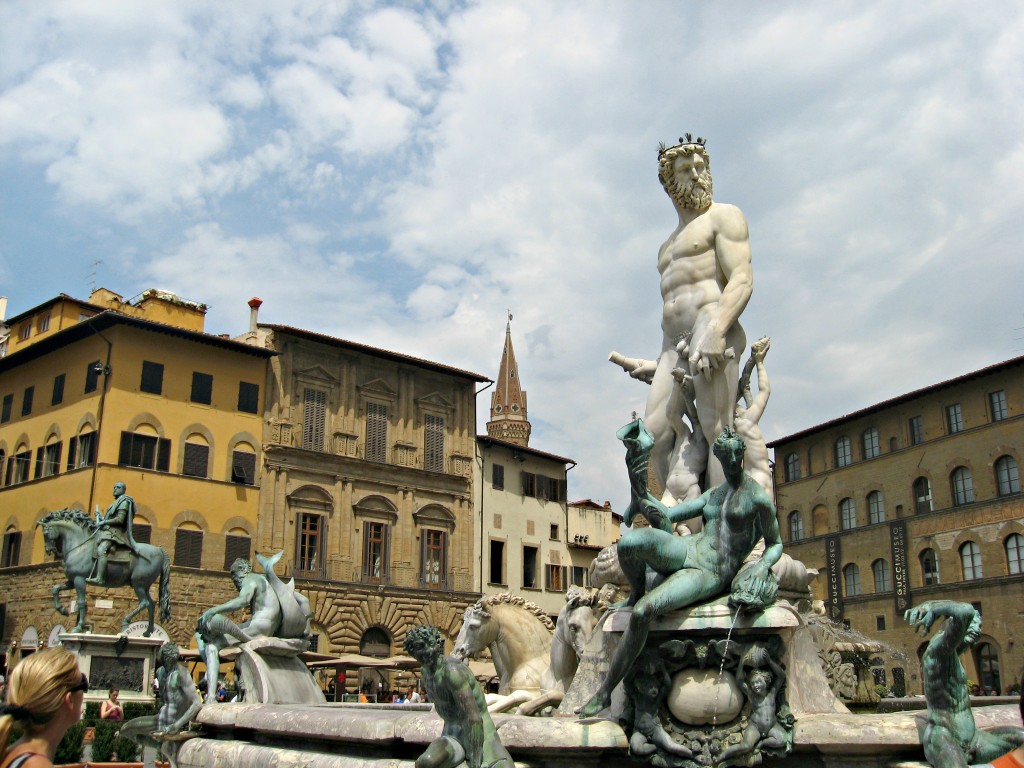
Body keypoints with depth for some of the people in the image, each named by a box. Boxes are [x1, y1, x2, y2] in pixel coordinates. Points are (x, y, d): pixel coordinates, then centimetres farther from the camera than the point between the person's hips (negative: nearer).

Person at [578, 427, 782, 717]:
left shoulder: (758, 499, 0)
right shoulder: (712, 495, 20)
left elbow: (776, 544, 8)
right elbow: (669, 515, 16)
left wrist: (763, 565, -13)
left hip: (711, 576, -5)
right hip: (686, 549, 5)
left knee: (644, 611, -29)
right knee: (629, 542, -31)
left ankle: (605, 692, -16)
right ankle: (636, 593, 4)